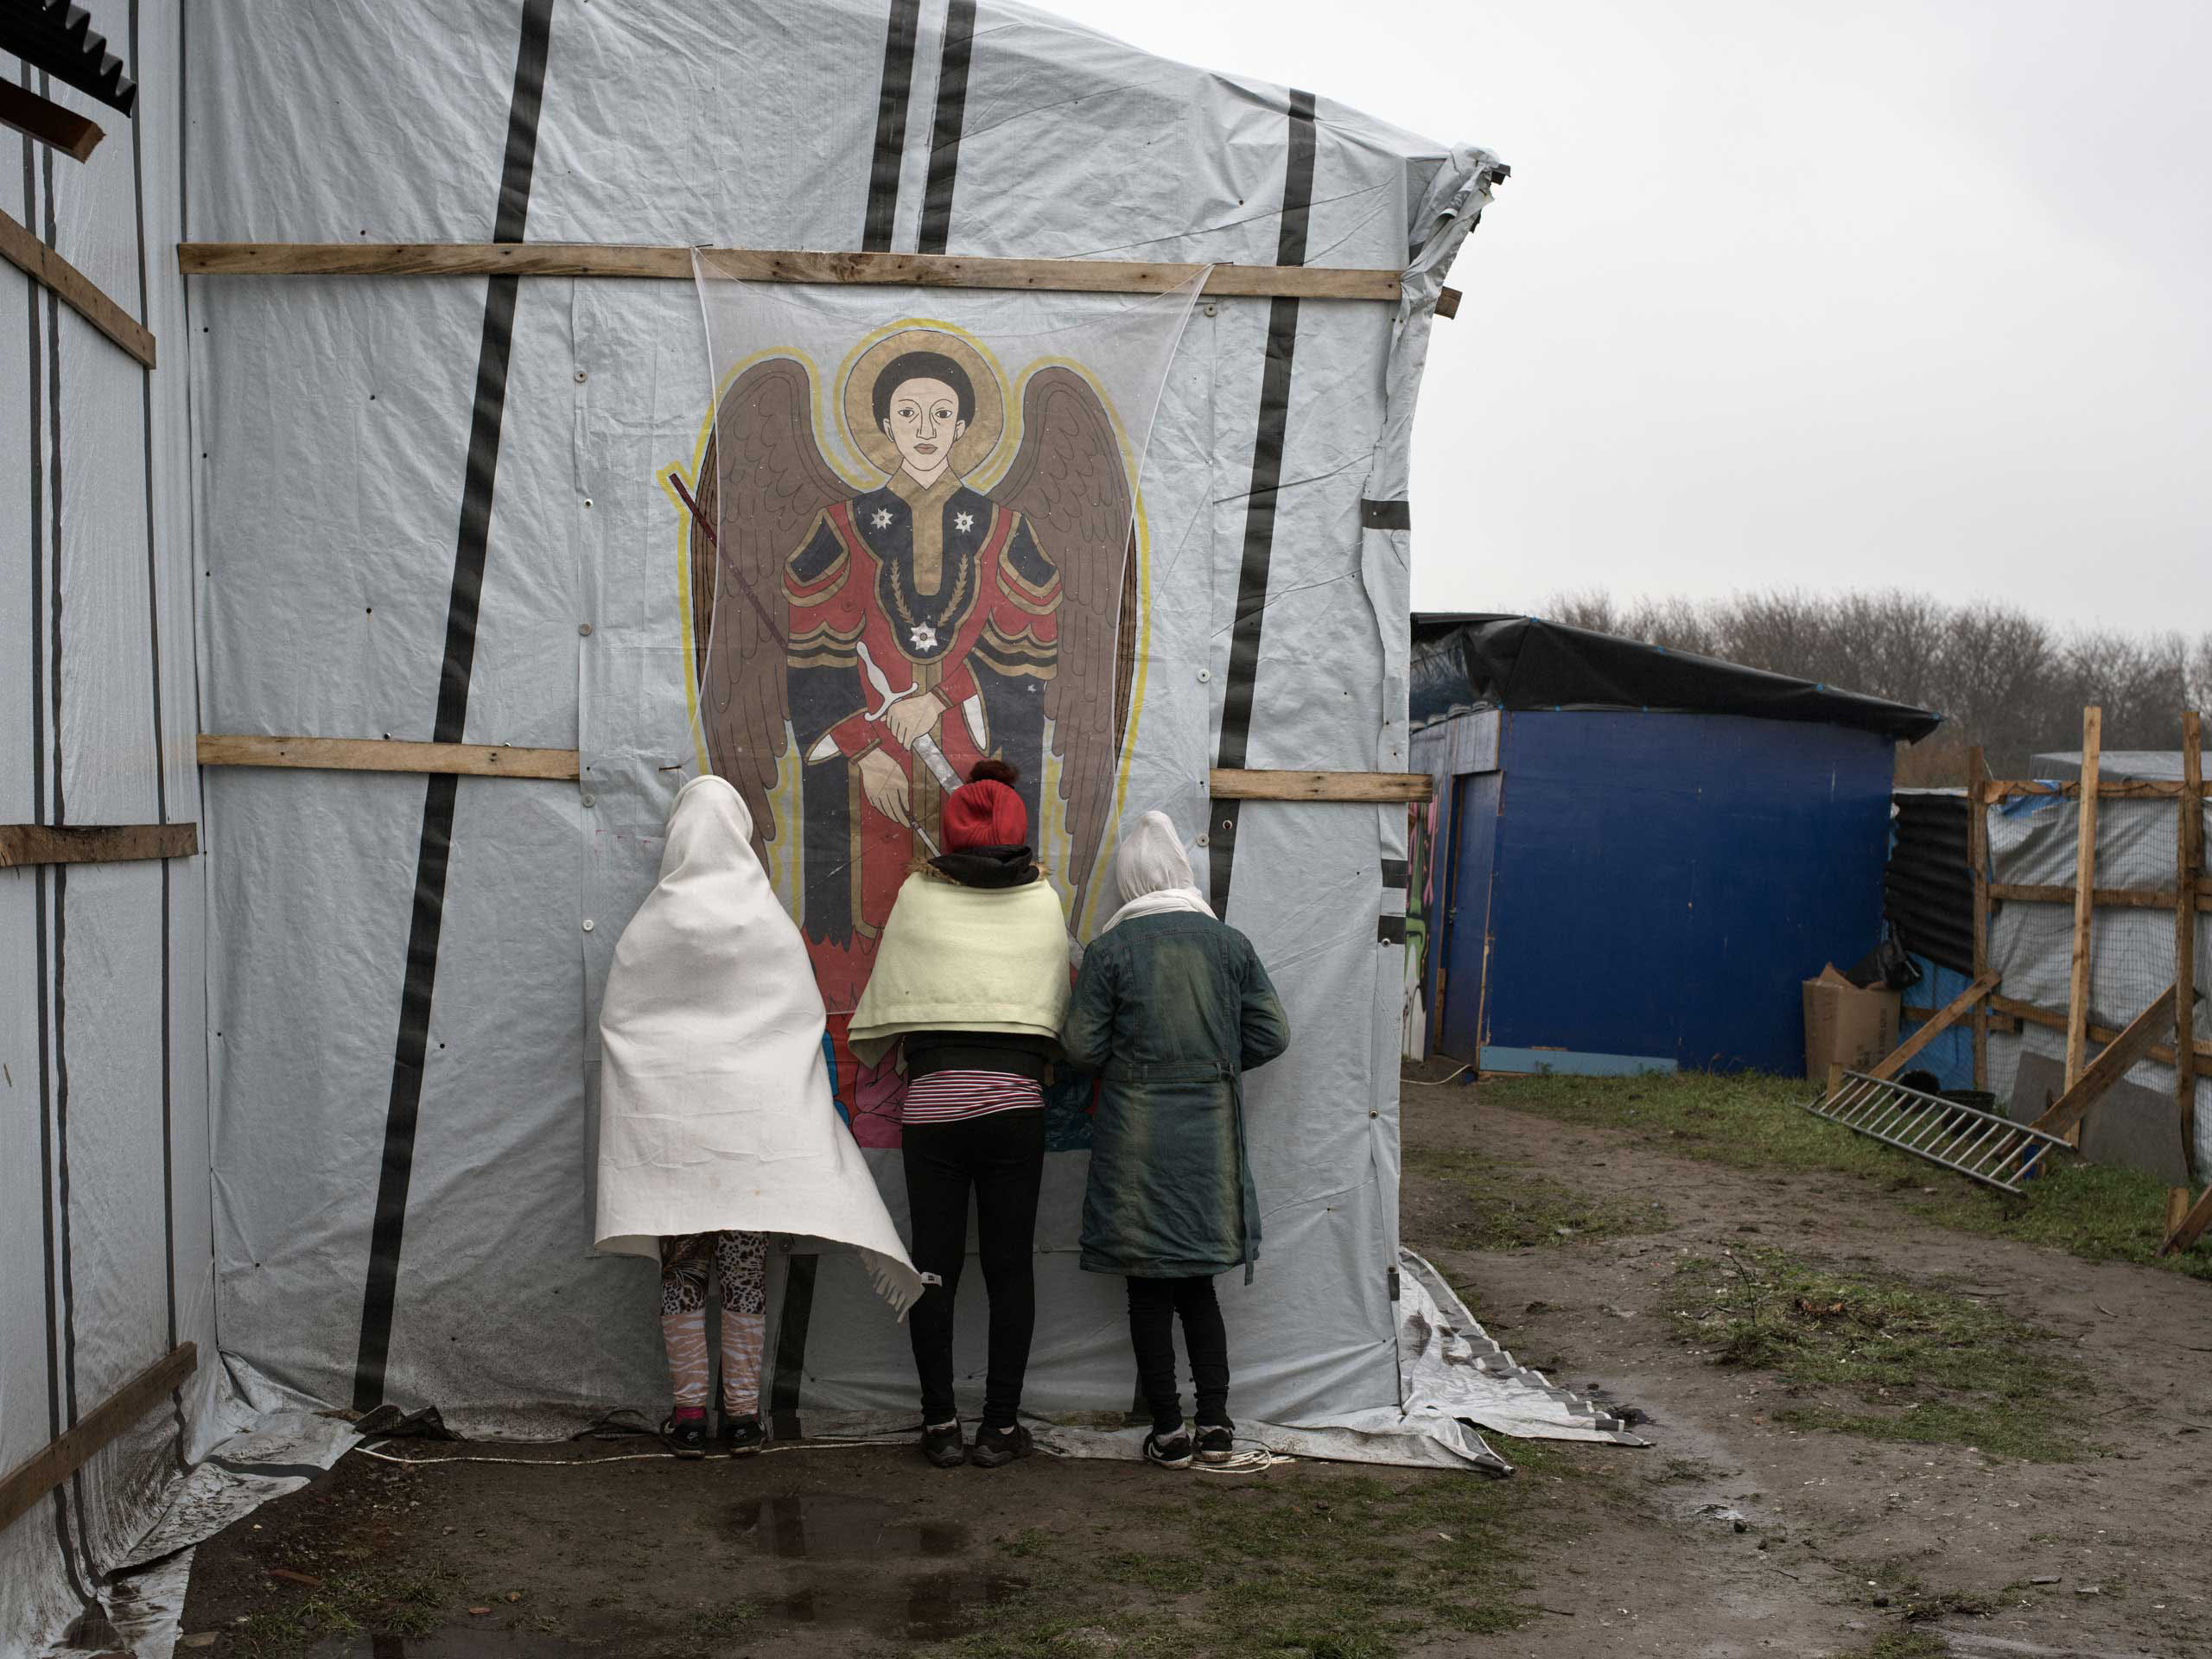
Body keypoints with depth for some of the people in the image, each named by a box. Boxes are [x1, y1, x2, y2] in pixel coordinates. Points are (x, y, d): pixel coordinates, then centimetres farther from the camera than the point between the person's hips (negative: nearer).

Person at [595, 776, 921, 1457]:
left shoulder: (650, 927, -4)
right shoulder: (773, 926, -3)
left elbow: (617, 1023, 2)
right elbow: (805, 1023, 2)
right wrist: (799, 1114, 12)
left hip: (669, 1123, 0)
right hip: (753, 1118, 0)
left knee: (681, 1268, 6)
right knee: (746, 1268, 5)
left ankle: (689, 1413, 8)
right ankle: (743, 1414, 9)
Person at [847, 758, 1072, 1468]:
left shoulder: (919, 896, 4)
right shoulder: (1044, 903, 8)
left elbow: (879, 1014, 9)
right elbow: (1062, 1008, 11)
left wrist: (869, 1051, 27)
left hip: (932, 1103, 0)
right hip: (1016, 1103, 0)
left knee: (934, 1264, 7)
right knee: (1010, 1265, 6)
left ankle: (940, 1423, 11)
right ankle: (1001, 1425, 9)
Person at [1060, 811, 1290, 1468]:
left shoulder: (1110, 950, -8)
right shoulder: (1230, 944, 0)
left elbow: (1081, 1046, -7)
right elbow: (1272, 1034, 3)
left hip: (1138, 1133, -3)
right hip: (1210, 1133, 3)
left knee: (1149, 1288, 7)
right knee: (1198, 1284, 16)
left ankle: (1169, 1432, 11)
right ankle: (1216, 1423, 15)